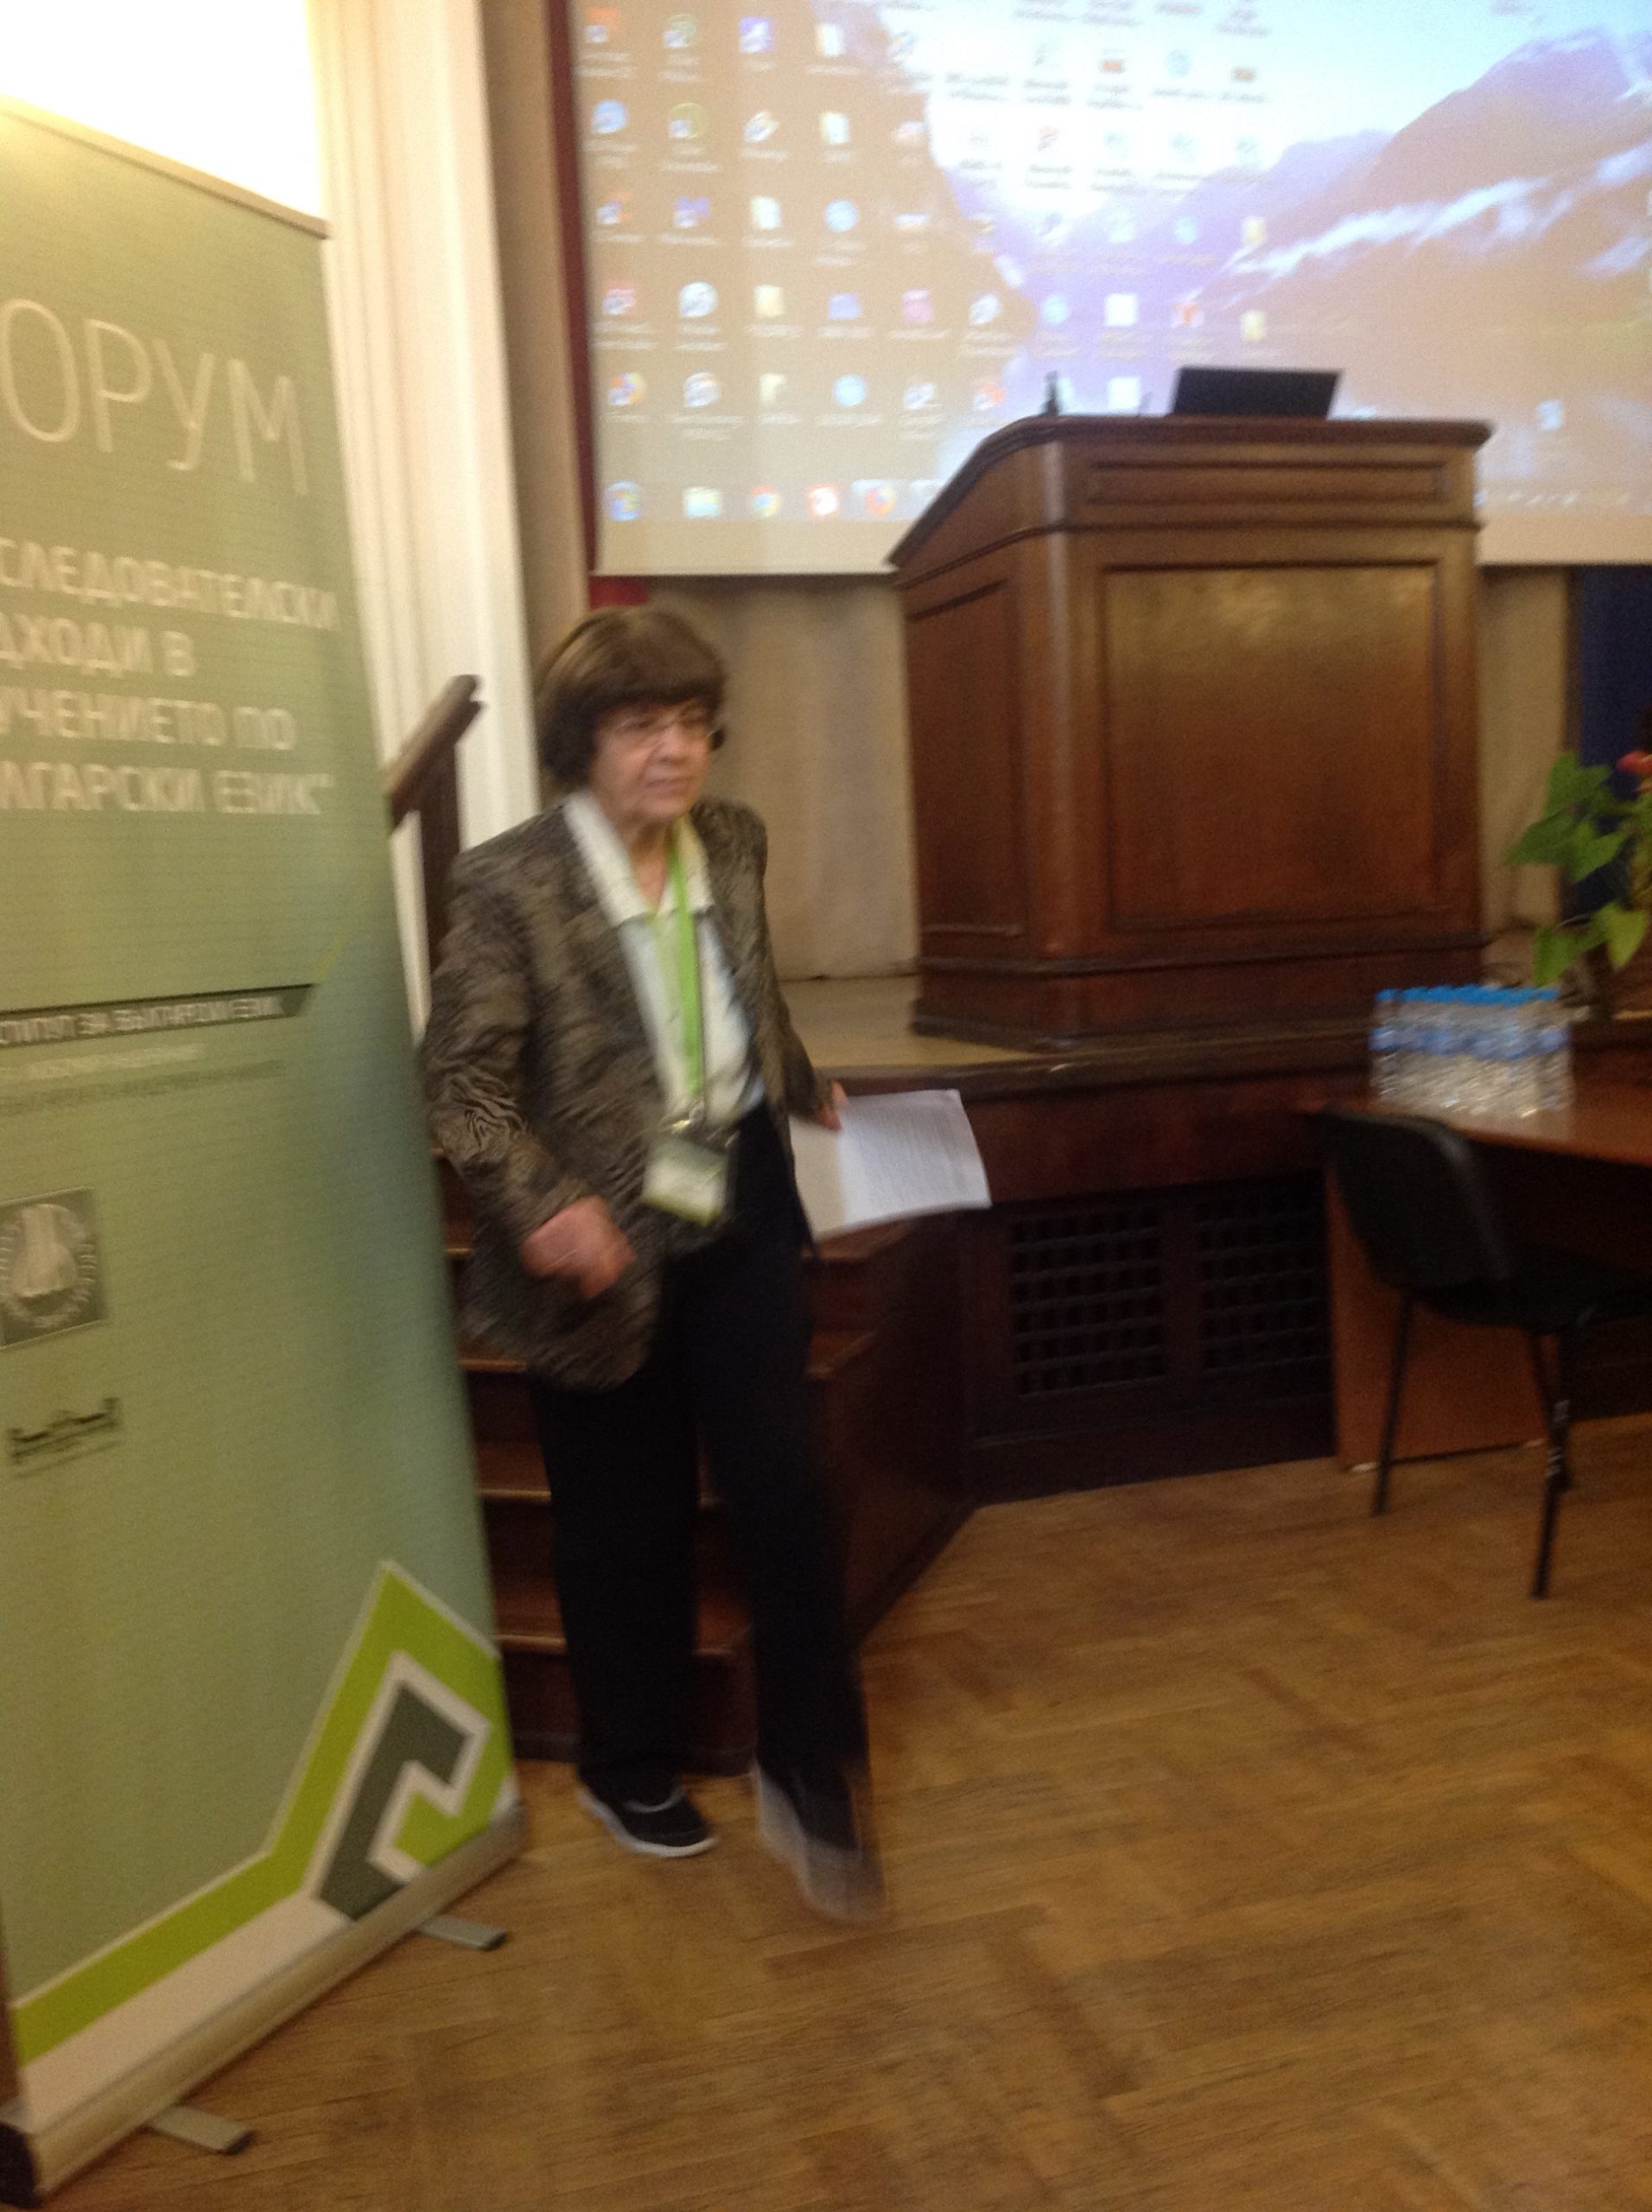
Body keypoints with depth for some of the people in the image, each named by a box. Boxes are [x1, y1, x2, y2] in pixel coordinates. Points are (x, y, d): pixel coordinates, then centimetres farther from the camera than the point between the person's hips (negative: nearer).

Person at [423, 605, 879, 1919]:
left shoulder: (734, 841, 2)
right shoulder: (508, 884, -15)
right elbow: (465, 1079, -16)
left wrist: (809, 1095, 20)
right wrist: (539, 1202, -29)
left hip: (740, 1225, 4)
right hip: (606, 1252, -3)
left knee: (785, 1493, 0)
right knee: (628, 1526, 12)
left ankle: (809, 1775, 20)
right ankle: (632, 1774, 37)